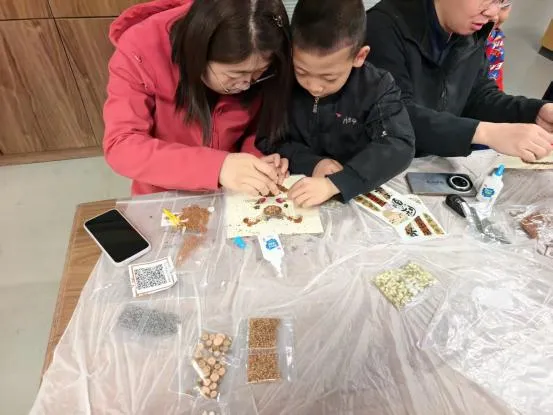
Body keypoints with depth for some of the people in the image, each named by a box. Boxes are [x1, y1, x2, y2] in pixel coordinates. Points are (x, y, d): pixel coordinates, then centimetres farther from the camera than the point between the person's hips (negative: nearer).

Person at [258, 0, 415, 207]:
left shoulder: (377, 88, -12)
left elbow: (398, 146, -22)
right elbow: (265, 139, -4)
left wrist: (334, 184, -34)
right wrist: (310, 163, -20)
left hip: (359, 194, 0)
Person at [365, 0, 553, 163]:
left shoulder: (472, 35, 6)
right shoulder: (385, 26, -19)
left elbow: (479, 96, 13)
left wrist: (535, 112, -6)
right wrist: (486, 132, -35)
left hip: (438, 162, 7)